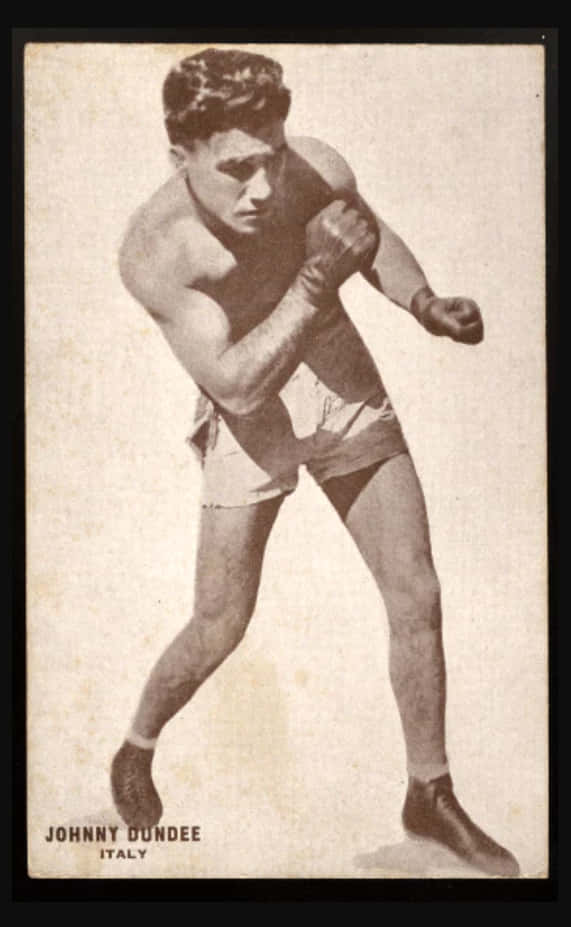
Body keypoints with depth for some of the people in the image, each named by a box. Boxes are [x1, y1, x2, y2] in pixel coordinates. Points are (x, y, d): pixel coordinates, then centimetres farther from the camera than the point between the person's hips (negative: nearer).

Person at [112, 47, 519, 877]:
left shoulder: (315, 169, -17)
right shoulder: (152, 250, -25)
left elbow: (374, 238, 6)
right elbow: (235, 381, -28)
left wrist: (425, 304, -12)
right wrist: (316, 279, -37)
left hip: (346, 383, 3)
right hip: (252, 425, -3)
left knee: (418, 599, 2)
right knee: (218, 632, 4)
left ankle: (430, 795, 22)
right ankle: (136, 752, 35)